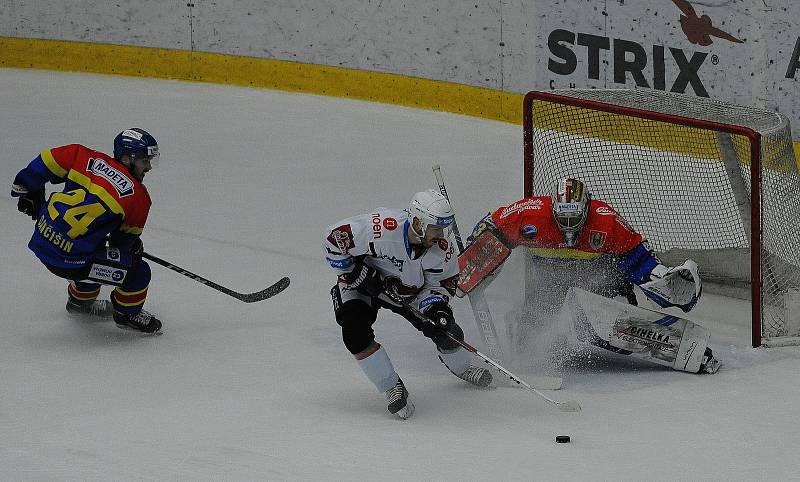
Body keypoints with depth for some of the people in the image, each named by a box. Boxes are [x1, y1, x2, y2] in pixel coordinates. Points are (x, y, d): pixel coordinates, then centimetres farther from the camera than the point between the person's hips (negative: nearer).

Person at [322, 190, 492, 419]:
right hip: (362, 282, -3)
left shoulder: (443, 247, -23)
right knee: (355, 332, -28)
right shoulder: (380, 228, -40)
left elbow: (442, 283, -7)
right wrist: (351, 272, -26)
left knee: (445, 328, -1)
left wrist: (436, 305, -26)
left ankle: (462, 368, 36)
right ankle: (392, 388, -9)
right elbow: (333, 237, -30)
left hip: (410, 291, 3)